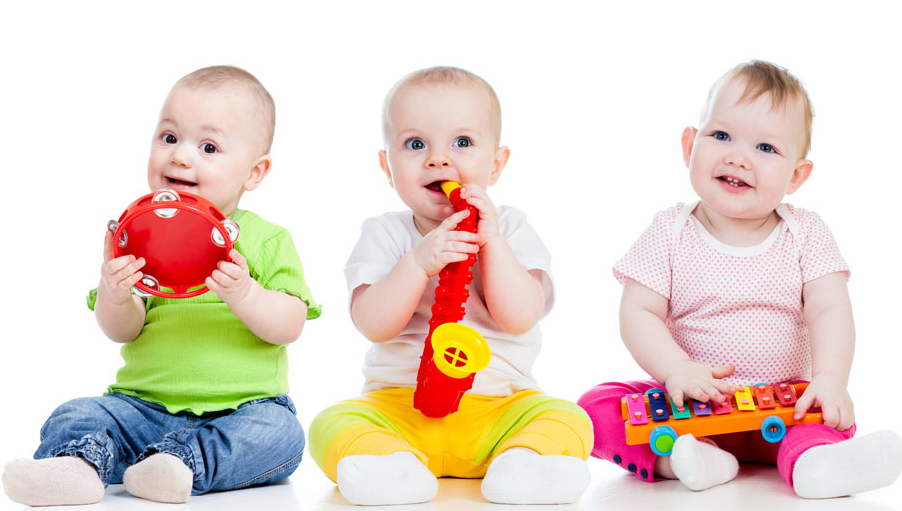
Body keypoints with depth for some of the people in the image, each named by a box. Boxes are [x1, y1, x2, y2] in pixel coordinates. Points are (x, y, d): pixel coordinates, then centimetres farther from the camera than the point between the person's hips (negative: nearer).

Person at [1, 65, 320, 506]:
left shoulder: (267, 241, 2)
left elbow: (290, 326, -8)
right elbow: (122, 331, -1)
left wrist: (244, 295, -27)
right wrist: (113, 297, -24)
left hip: (243, 408, -1)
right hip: (146, 408, 2)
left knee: (280, 433, -30)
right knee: (76, 416, -19)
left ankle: (178, 463, -43)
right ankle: (76, 465, -46)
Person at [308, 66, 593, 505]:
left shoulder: (510, 230, 4)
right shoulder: (384, 234, 3)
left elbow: (520, 317, -11)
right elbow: (373, 324, -12)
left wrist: (492, 242, -18)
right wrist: (418, 262, -25)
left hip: (499, 405, 0)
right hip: (399, 407, 0)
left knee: (567, 420, -24)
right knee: (332, 425, -25)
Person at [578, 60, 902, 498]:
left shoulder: (806, 235, 0)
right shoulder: (670, 233, -2)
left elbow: (830, 312, -10)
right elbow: (638, 313, -8)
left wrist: (830, 380, -29)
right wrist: (677, 370, -26)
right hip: (689, 400, 0)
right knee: (597, 407, -22)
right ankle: (690, 457, -36)